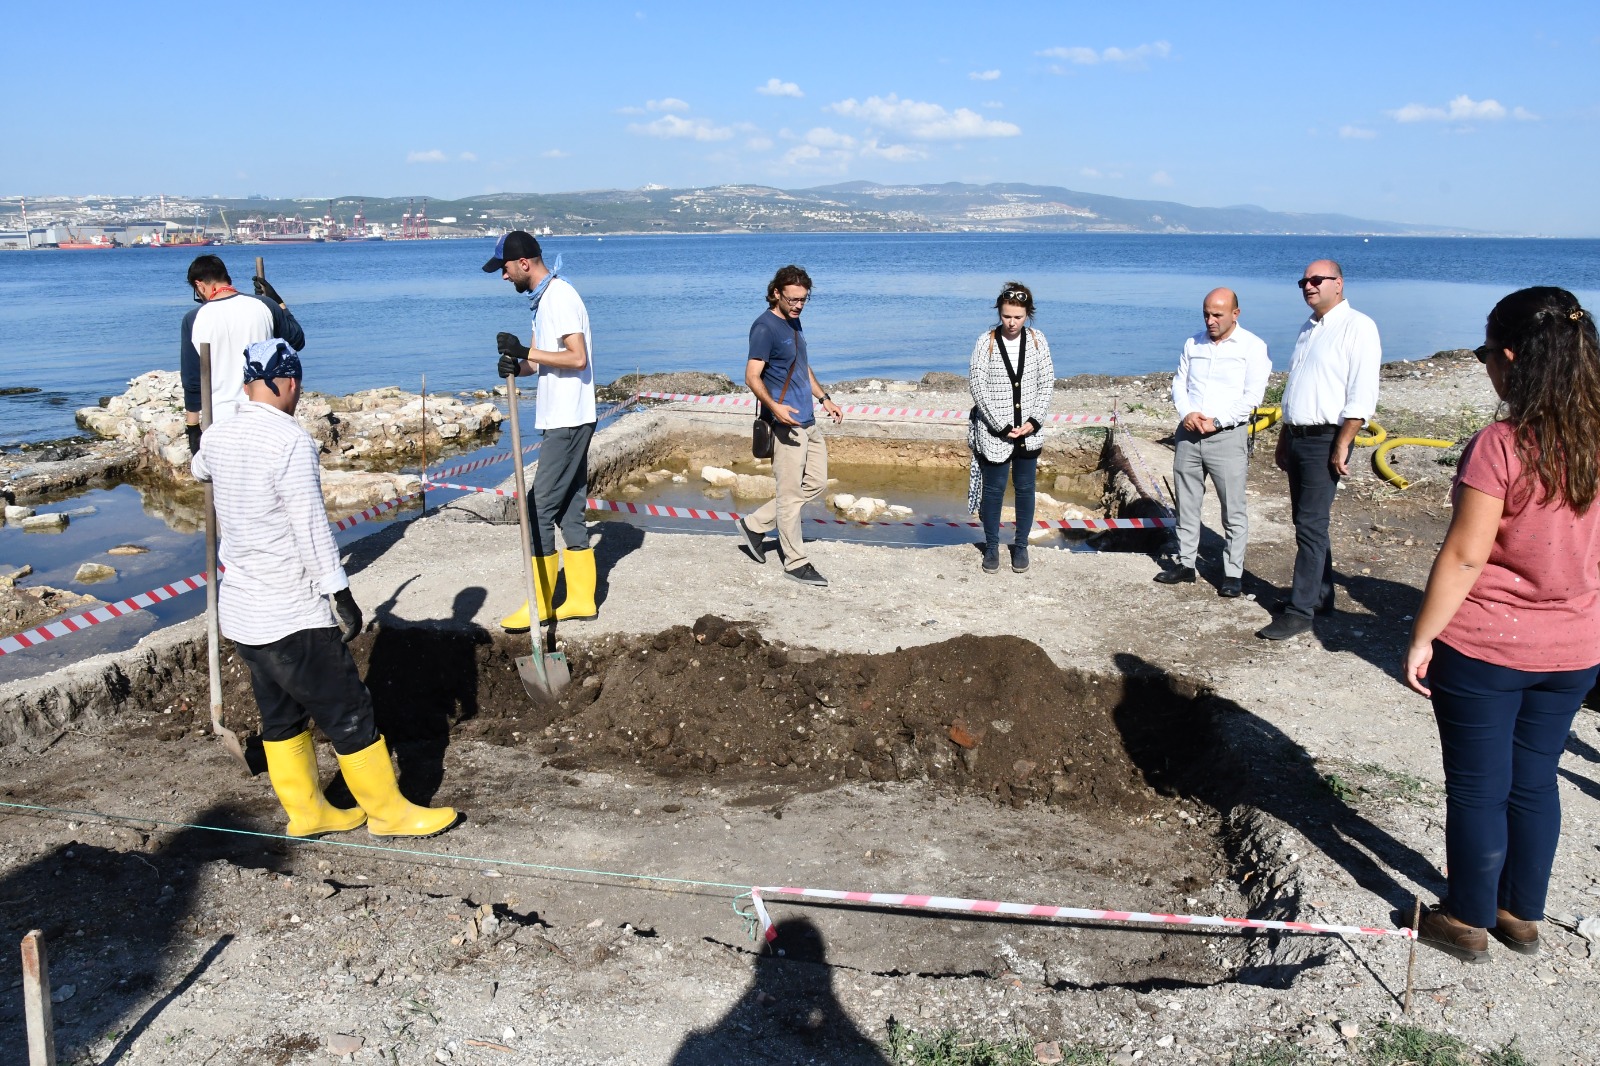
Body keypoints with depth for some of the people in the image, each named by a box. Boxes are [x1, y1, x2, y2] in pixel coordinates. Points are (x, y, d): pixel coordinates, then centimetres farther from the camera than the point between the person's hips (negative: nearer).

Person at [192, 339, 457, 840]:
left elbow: (198, 467, 29)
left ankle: (306, 812, 29)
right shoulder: (291, 441, -19)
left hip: (240, 610, 9)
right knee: (349, 714, 3)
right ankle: (387, 811, 13)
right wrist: (342, 595, -15)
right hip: (293, 617, -8)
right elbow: (311, 528, -21)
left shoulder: (218, 435, 4)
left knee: (281, 716, 18)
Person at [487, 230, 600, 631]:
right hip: (561, 419, 10)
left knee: (540, 509, -6)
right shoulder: (544, 298, 17)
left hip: (568, 421, -10)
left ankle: (540, 604, 2)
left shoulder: (559, 295, -15)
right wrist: (518, 367, -1)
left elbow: (578, 358, -22)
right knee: (568, 511, 11)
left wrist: (526, 352, -18)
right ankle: (581, 601, 17)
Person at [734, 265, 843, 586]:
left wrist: (824, 398, 22)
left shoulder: (793, 322, 14)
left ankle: (755, 525, 22)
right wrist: (773, 406, -33)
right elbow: (752, 376, -18)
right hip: (786, 423, -10)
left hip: (808, 421, 10)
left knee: (815, 483, 15)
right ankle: (796, 562, 8)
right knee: (791, 494, -2)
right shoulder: (765, 327, -13)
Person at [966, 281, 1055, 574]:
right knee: (994, 489, 6)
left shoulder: (1037, 340, -1)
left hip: (1029, 432, 3)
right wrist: (1002, 426, -14)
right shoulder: (986, 341, -9)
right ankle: (992, 546, 21)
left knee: (1025, 489, 10)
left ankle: (1021, 545, 25)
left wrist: (1033, 421, -9)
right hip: (994, 433, -2)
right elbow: (977, 385, -11)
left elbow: (1047, 384, 2)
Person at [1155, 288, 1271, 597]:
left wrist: (1217, 421, -15)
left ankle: (1233, 573, 4)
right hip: (1188, 434, 5)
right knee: (1186, 504, 10)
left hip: (1227, 436, -5)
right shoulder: (1193, 344, 12)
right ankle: (1185, 563, 21)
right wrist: (1186, 413, -8)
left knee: (1233, 510, -2)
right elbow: (1179, 384, 12)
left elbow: (1252, 396, -8)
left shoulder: (1252, 347, -3)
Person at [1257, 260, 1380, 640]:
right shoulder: (1307, 329, 17)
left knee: (1311, 525, -9)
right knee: (1307, 521, 13)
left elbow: (1363, 395, -16)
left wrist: (1341, 447, -20)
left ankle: (1300, 610, -6)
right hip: (1297, 437, 9)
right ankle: (1321, 595, 24)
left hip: (1325, 440, -8)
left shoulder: (1357, 327, -9)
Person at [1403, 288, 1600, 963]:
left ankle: (1469, 921, 25)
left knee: (1477, 789, 9)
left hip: (1484, 649, -6)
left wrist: (1422, 638, -12)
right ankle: (1524, 915, 34)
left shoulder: (1501, 447, -22)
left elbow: (1463, 558, -20)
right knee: (1535, 782, 19)